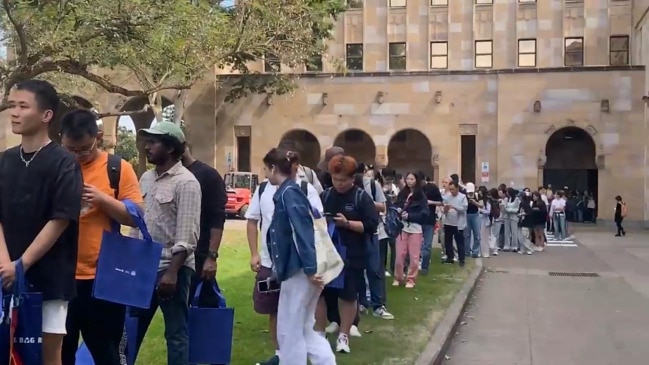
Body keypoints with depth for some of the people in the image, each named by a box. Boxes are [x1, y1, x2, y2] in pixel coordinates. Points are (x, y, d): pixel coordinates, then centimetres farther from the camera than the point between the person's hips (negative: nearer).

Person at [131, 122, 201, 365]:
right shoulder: (146, 178, 11)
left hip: (172, 268, -7)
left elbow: (186, 236, -16)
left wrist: (172, 272, -20)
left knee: (176, 334, 3)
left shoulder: (186, 182, -11)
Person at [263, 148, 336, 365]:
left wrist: (310, 270, -24)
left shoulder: (288, 193, -14)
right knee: (304, 329, 15)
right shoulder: (286, 192, 14)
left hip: (299, 270, -10)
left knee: (289, 331, 3)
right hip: (296, 269, 10)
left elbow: (303, 232, -21)